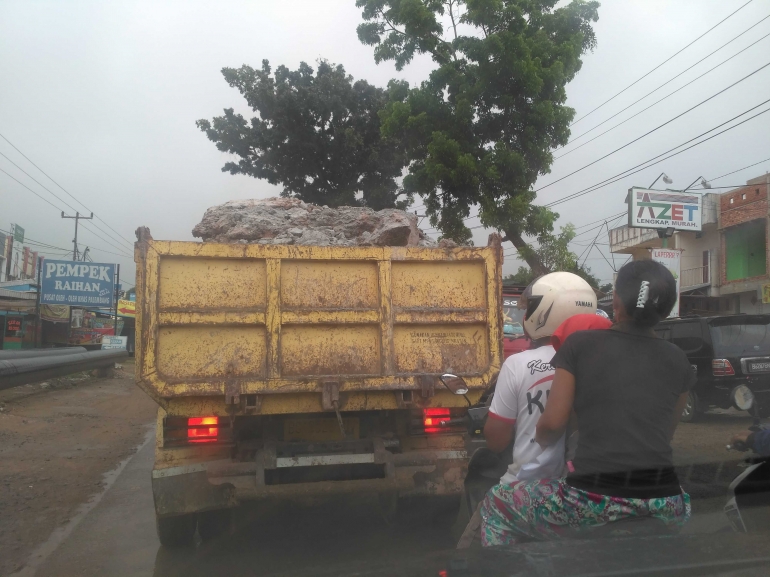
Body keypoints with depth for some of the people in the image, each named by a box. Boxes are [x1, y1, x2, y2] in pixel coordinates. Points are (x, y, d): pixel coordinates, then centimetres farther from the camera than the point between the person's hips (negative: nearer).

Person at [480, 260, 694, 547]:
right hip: (663, 507, 4)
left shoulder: (579, 345, -1)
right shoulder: (677, 360, 9)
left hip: (594, 502, -4)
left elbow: (552, 423, -3)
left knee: (496, 503, 21)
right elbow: (666, 433, 17)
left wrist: (540, 442, 19)